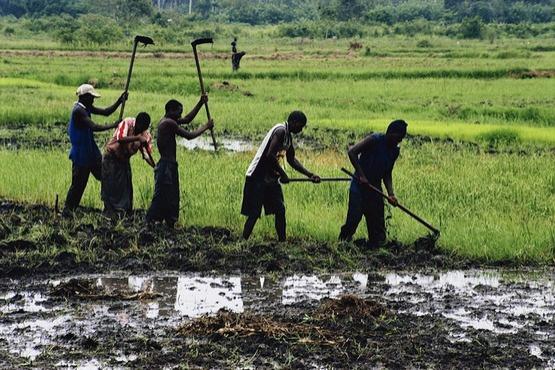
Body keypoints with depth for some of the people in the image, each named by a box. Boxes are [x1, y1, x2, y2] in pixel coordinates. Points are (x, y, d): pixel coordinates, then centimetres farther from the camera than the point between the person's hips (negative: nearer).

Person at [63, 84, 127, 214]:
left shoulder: (87, 108, 9)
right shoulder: (78, 111, -21)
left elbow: (106, 112, 13)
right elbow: (94, 127, -30)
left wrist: (119, 101, 1)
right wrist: (113, 126, -25)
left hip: (91, 152, 10)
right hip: (81, 154, -10)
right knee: (78, 183, -2)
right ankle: (68, 209, 10)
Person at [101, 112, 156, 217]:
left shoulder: (146, 135, -10)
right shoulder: (127, 123, -22)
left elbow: (147, 155, -12)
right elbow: (120, 139, -37)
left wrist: (156, 167, -27)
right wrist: (138, 138, -46)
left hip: (124, 160, 5)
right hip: (111, 158, -5)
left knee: (126, 188, 3)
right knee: (111, 187, -5)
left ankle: (124, 211, 12)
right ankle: (110, 211, 1)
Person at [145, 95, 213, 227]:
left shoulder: (167, 121, 14)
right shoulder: (169, 123, -16)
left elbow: (187, 120, 22)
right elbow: (189, 135, -17)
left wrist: (200, 104, 16)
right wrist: (206, 127, -4)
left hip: (169, 166, 10)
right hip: (166, 166, -10)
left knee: (171, 199, 13)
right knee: (161, 197, -9)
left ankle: (170, 224, 18)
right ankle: (148, 223, -8)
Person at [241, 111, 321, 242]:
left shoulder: (288, 136, 13)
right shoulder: (280, 131, -17)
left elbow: (291, 159, 23)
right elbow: (270, 155, -27)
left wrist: (310, 175, 17)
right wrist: (282, 174, -19)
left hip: (271, 178, 10)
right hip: (258, 177, -10)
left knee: (280, 210, 6)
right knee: (254, 213, -8)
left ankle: (282, 241, 11)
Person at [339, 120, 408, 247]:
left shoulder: (394, 151, 5)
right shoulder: (375, 140, -15)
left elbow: (387, 174, 9)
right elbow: (352, 152, -21)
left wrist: (391, 193, -7)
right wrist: (361, 175, -22)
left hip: (375, 188, 6)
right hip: (359, 186, -6)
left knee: (377, 221, 5)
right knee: (354, 217, -12)